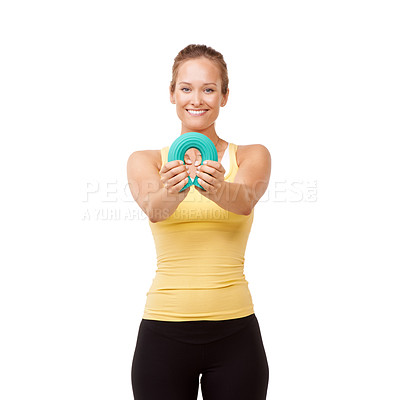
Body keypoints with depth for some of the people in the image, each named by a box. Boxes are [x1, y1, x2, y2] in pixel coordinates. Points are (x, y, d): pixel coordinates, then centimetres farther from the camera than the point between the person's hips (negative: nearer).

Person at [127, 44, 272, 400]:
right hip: (163, 333, 0)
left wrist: (217, 188, -40)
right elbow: (152, 207, -18)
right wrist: (171, 191, -40)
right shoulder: (145, 161, 3)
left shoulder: (252, 157, 3)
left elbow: (244, 200, -18)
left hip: (235, 333, 0)